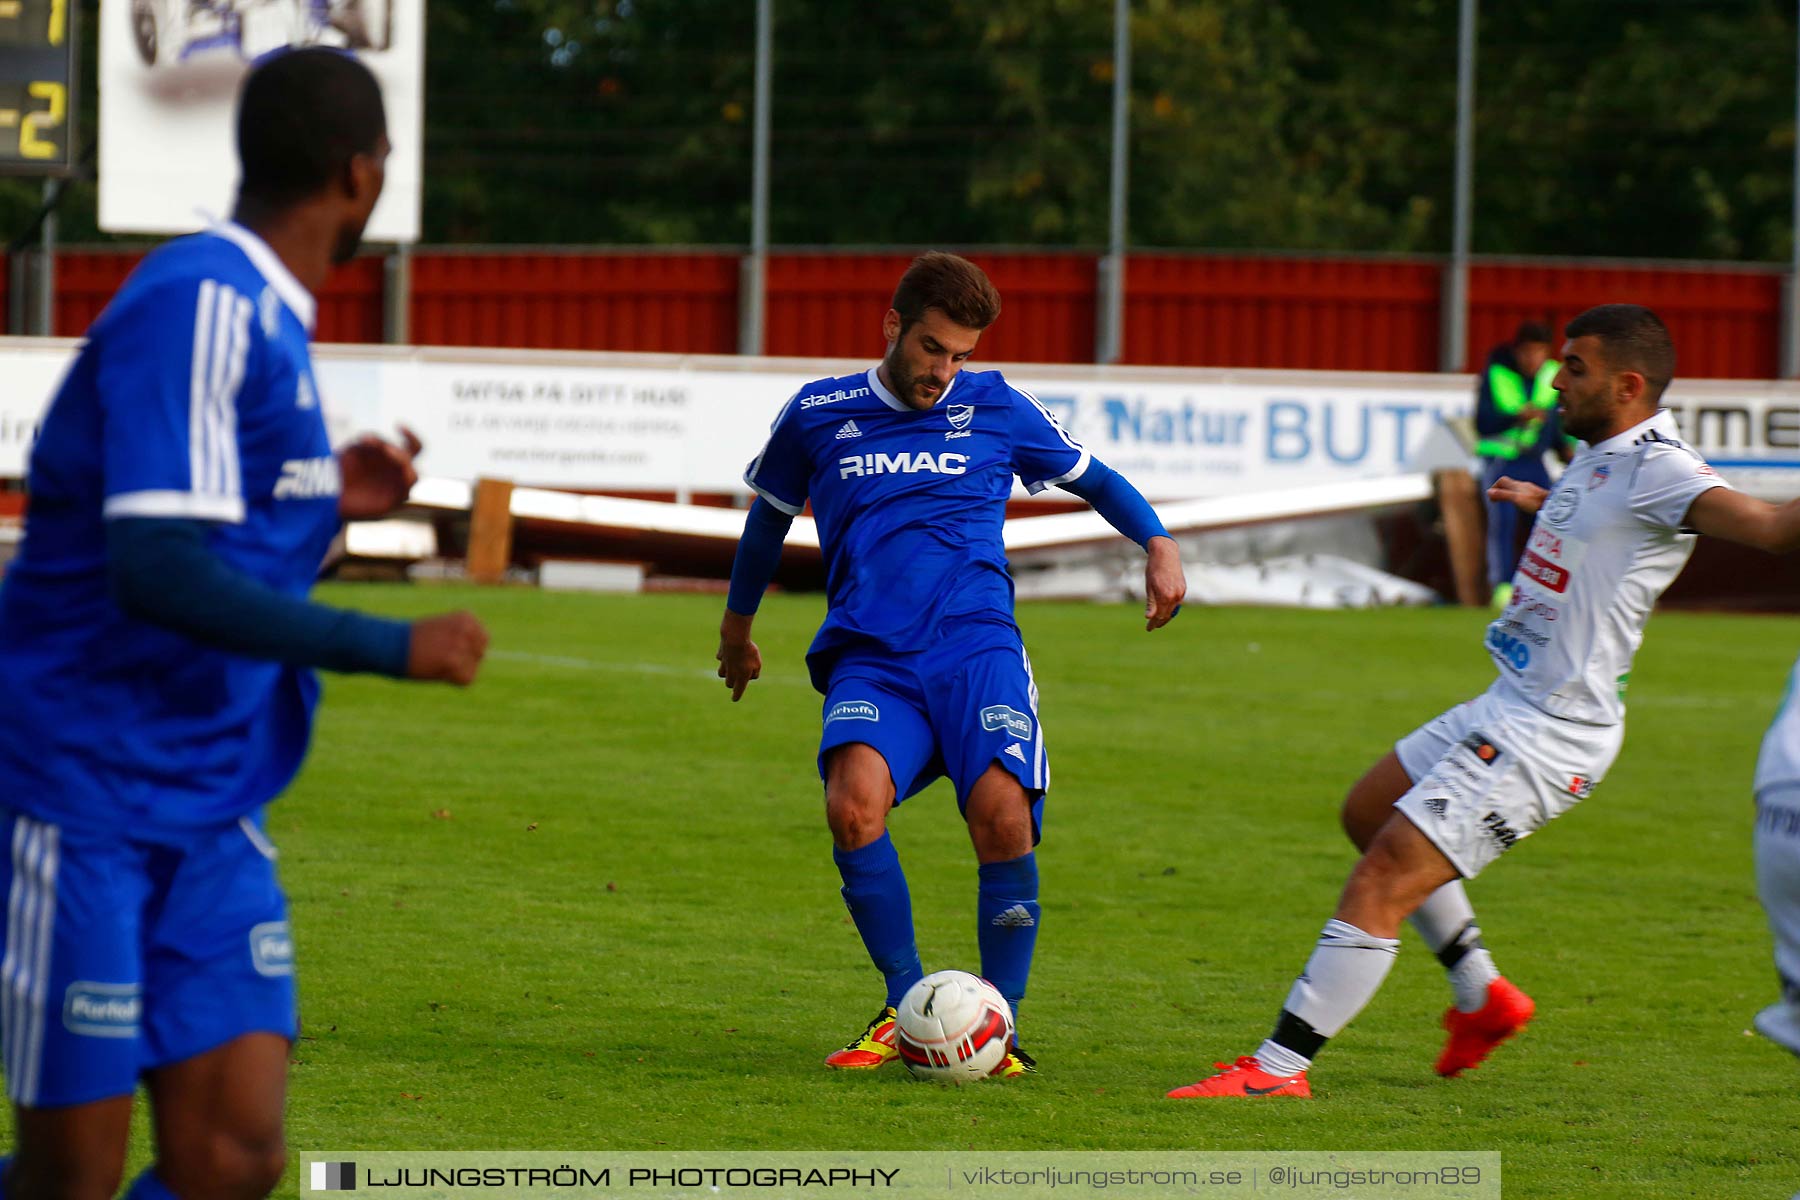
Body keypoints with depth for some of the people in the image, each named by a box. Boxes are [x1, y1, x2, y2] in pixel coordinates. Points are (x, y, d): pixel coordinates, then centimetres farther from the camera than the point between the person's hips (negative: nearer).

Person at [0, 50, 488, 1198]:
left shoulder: (266, 321, 13)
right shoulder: (200, 305, -15)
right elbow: (153, 573, -25)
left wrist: (325, 506, 11)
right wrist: (392, 648, -21)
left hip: (213, 821, 8)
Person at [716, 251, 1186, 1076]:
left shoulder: (995, 407, 12)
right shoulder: (817, 415, 11)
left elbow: (1095, 481, 24)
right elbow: (769, 514, 29)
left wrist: (1157, 543, 6)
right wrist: (737, 626, 39)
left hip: (976, 644, 0)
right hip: (870, 659, 0)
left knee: (1002, 815, -25)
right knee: (853, 803, -30)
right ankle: (906, 1007, -12)